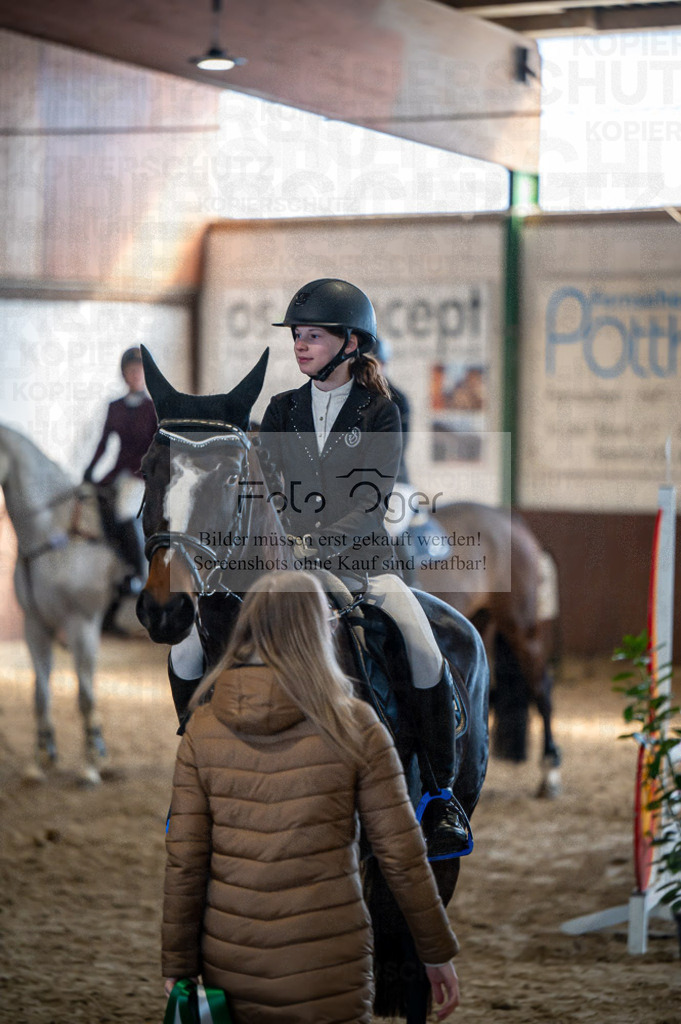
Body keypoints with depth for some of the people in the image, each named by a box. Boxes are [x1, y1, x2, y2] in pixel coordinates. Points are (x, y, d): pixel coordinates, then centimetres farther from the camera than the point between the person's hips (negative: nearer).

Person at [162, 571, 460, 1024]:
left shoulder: (203, 728, 0)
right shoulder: (353, 724, -7)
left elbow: (183, 862, -2)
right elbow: (401, 852, -5)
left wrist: (178, 968, 7)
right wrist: (438, 951, 6)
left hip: (230, 968, 3)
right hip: (327, 971, -3)